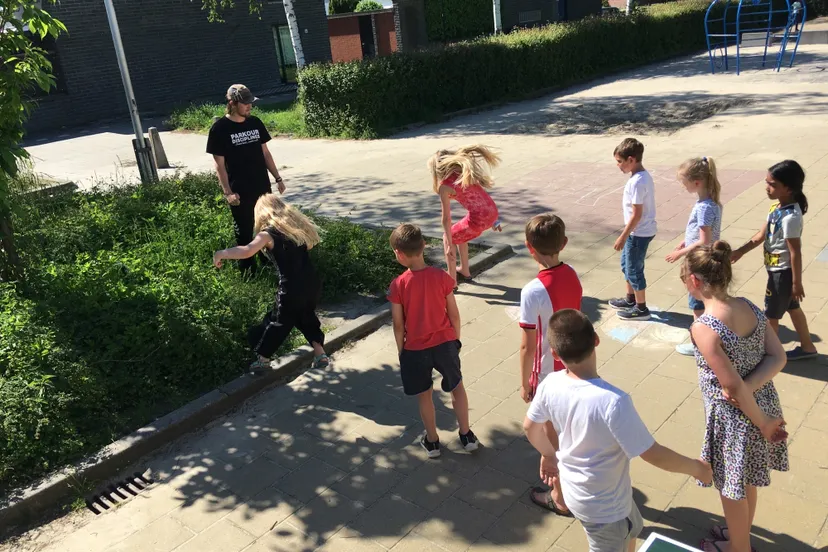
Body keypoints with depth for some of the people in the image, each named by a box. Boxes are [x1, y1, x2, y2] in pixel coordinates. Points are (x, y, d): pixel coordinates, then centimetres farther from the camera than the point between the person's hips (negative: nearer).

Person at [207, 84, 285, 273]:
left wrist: (277, 178, 7)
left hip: (262, 187, 5)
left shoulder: (255, 122, 4)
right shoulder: (219, 129, -11)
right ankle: (248, 269, 20)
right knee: (244, 232, 6)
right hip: (240, 192, -5)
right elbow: (220, 165, -10)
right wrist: (227, 192, -16)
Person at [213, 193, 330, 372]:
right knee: (307, 317, 28)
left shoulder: (268, 234, -7)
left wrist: (222, 253, -11)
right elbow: (310, 243, 28)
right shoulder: (298, 226, 12)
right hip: (312, 284, 5)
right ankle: (320, 354, 24)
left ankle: (263, 361, 28)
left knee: (278, 322, 14)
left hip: (292, 290, -5)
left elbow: (247, 251, -23)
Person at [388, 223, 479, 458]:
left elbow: (398, 325, -10)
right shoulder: (442, 277, -13)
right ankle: (467, 436, 33)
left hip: (415, 348, -1)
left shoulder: (398, 285, -18)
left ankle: (432, 441, 34)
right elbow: (454, 314, -5)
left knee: (424, 395, 19)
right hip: (445, 343, 2)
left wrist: (401, 351, 5)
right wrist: (456, 339, 12)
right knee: (457, 387, 23)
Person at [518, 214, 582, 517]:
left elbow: (528, 347, -21)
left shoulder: (533, 291, -29)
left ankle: (560, 497, 32)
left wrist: (524, 383, -7)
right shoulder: (572, 275, -7)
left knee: (555, 438, 13)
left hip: (549, 376, -7)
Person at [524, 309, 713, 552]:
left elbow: (530, 426, 1)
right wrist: (695, 467, -7)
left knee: (631, 530, 32)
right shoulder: (613, 401, -37)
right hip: (604, 504, -6)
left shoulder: (550, 385, -17)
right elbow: (652, 453, -26)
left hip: (575, 489, 6)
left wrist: (549, 454, 22)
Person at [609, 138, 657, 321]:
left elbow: (637, 214, -25)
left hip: (639, 233, -10)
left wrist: (623, 236, -18)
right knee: (626, 264, 23)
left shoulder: (637, 182, -26)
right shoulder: (643, 176, 5)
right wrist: (627, 233, 21)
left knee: (634, 269, 4)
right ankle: (630, 299, 38)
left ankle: (641, 308, 18)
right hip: (640, 231, 10)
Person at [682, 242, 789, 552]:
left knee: (731, 489, 19)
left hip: (735, 417, -7)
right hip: (762, 404, 8)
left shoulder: (703, 327, -29)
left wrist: (763, 424, -10)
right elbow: (778, 357, -4)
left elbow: (734, 388, -24)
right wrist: (749, 387, -14)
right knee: (746, 481, 30)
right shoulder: (749, 307, -6)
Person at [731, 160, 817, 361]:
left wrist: (797, 283, -18)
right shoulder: (777, 206, -2)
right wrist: (740, 251, 5)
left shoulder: (790, 217, -29)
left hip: (782, 271, -9)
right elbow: (762, 235, 8)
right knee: (793, 308, 23)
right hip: (778, 269, 9)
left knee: (770, 314, 7)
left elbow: (796, 252, -24)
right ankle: (807, 347, 40)